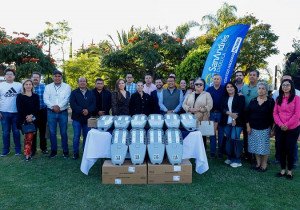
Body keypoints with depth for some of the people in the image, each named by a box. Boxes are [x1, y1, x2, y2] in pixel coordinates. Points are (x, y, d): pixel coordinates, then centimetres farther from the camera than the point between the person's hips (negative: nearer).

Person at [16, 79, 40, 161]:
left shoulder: (35, 96, 12)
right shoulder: (20, 96, 7)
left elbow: (37, 108, 4)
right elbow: (19, 108, 0)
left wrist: (32, 116, -11)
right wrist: (26, 117, -11)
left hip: (33, 119, 2)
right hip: (23, 119, -2)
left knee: (30, 136, -2)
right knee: (28, 136, -9)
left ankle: (27, 153, 5)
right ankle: (27, 153, -4)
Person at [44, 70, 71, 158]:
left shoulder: (67, 87, 2)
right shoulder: (48, 87, 6)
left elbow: (66, 99, -9)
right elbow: (46, 99, -3)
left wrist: (59, 106, -20)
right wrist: (53, 106, -16)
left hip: (63, 112, -2)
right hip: (51, 112, 2)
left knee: (64, 132, 4)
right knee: (52, 132, 7)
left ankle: (65, 151, 15)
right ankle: (53, 150, 20)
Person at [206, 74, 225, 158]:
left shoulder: (224, 89, 2)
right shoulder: (209, 89, 6)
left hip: (221, 114, -1)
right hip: (211, 113, 1)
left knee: (221, 133, 5)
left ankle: (220, 151, 15)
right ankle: (212, 151, 14)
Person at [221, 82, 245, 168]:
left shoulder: (240, 97, 3)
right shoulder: (225, 98, 16)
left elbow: (241, 109, -6)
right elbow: (223, 109, 4)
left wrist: (235, 119, -15)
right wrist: (230, 113, -15)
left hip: (237, 122, -4)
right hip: (227, 122, 4)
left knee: (234, 139, -11)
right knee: (228, 140, 7)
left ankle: (237, 160, -2)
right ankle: (230, 158, 20)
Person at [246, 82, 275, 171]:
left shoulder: (270, 101, -3)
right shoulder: (253, 101, 4)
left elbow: (272, 115, -4)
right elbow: (248, 114, 5)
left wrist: (272, 128, -7)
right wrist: (248, 126, -2)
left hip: (265, 129, -3)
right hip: (253, 128, 3)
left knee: (264, 147, 3)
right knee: (255, 147, 10)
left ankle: (264, 165, 17)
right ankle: (258, 163, 23)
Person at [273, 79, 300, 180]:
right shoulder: (278, 99, 10)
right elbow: (275, 113, 4)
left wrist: (287, 125, -16)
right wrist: (280, 124, -11)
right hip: (280, 129, 4)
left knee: (290, 149, 4)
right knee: (281, 149, 9)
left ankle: (289, 170, 19)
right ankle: (283, 169, 21)